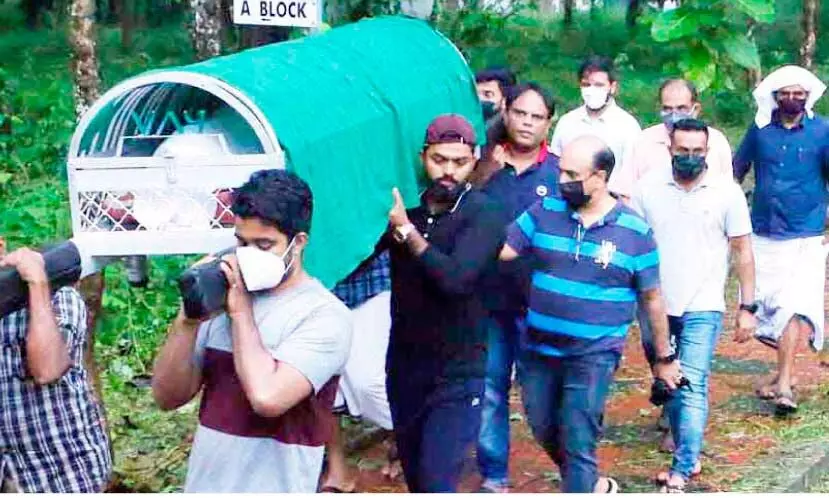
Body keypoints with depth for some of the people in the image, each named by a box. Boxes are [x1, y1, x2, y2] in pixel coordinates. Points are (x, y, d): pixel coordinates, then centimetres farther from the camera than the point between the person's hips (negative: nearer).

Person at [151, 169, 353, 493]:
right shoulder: (222, 296, 2)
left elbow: (267, 396, -26)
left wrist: (241, 311, -15)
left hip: (273, 486, -5)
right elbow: (168, 397, 2)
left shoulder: (325, 315, -12)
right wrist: (189, 319, -11)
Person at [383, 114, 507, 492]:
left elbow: (456, 278, -26)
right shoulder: (404, 206, 2)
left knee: (437, 480, -11)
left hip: (457, 375, -5)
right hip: (404, 366, 5)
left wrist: (407, 231, -18)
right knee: (414, 474, 18)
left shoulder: (484, 215, -12)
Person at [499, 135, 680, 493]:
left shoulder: (635, 232, -6)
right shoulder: (544, 212, 0)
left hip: (594, 357, -4)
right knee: (545, 433, 17)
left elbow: (652, 298, 2)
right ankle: (594, 486, 42)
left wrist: (664, 357, 9)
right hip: (538, 351, 4)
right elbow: (499, 250, -2)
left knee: (578, 445, -3)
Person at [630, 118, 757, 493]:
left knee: (692, 388, -12)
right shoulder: (649, 188, -1)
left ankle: (681, 472, -12)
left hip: (702, 309, -3)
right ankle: (690, 456, 29)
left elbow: (743, 250, -1)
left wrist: (747, 307, -3)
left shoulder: (727, 192, -6)